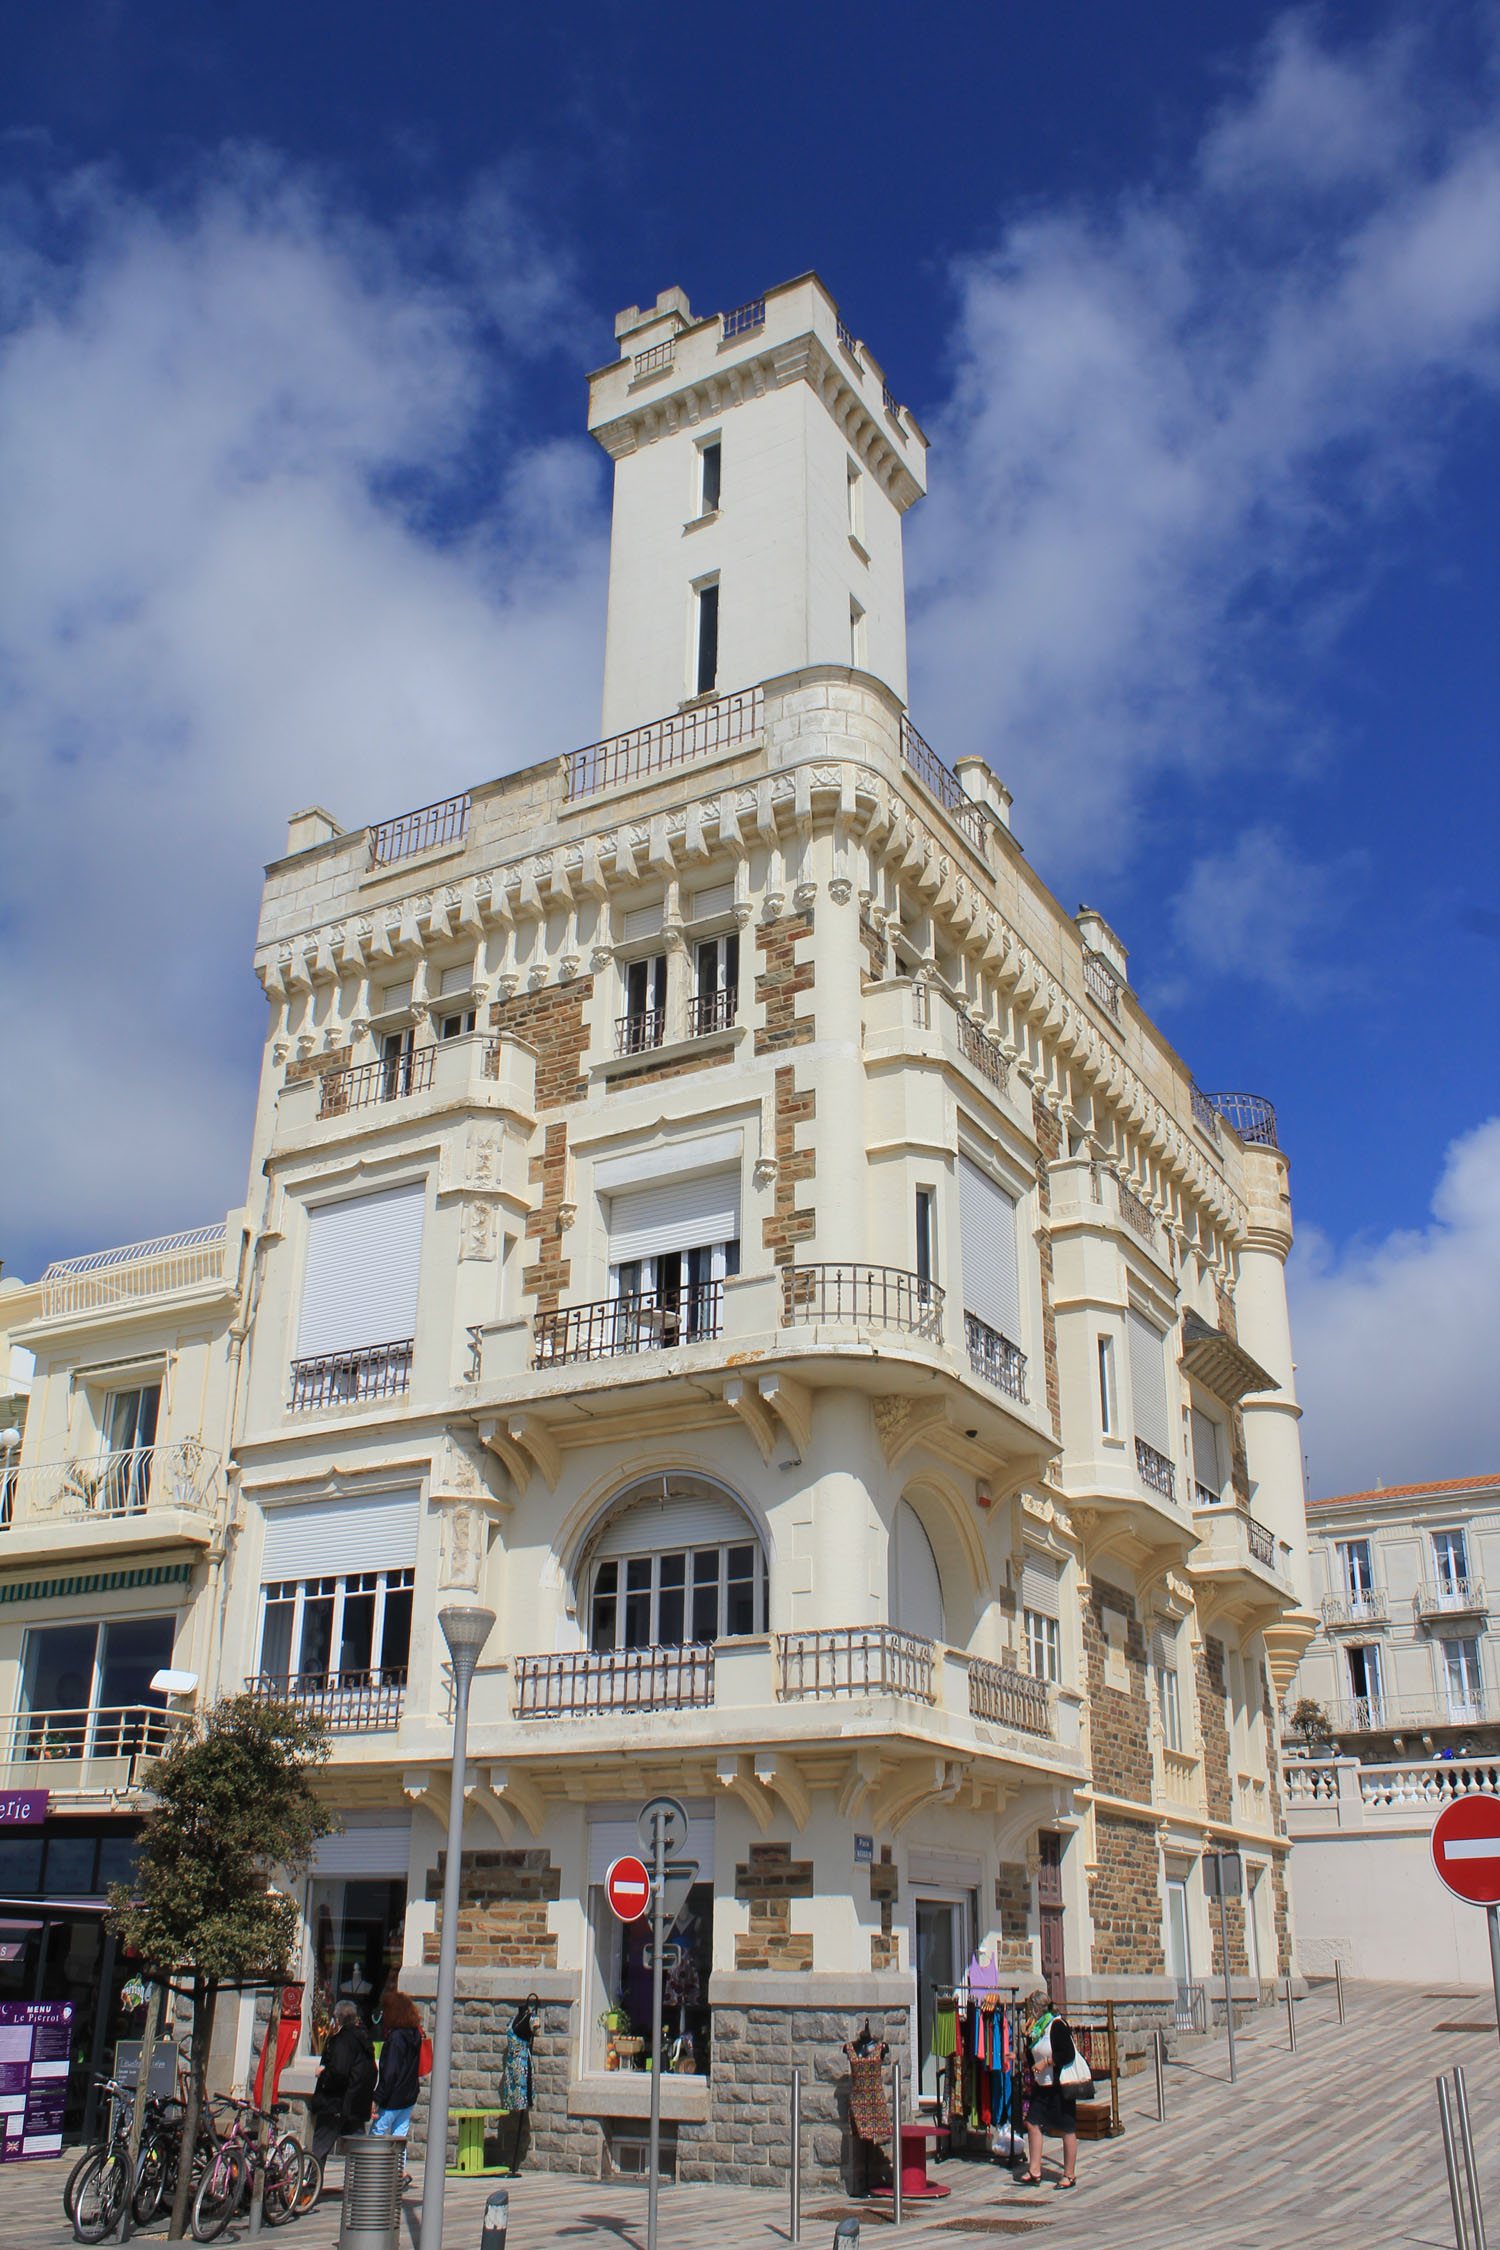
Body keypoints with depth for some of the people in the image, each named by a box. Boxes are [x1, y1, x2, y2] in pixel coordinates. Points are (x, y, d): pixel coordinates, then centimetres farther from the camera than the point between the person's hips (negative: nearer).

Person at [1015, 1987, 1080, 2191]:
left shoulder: (1056, 2025, -16)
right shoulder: (1036, 2028, 11)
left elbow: (1068, 2054, -22)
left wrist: (1046, 2062, -19)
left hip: (1060, 2085, -9)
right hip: (1042, 2085, 9)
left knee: (1066, 2129, 2)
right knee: (1032, 2123, 3)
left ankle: (1070, 2175, 12)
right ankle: (1034, 2171, 10)